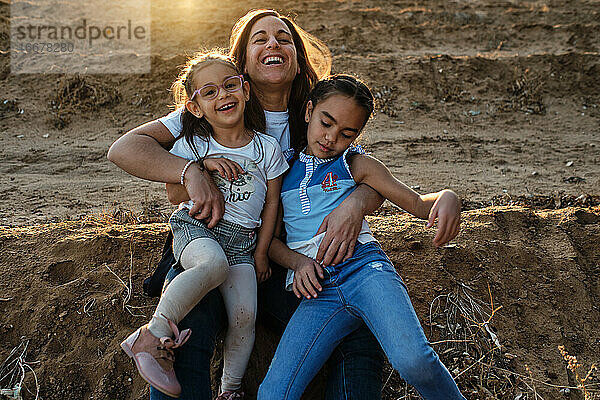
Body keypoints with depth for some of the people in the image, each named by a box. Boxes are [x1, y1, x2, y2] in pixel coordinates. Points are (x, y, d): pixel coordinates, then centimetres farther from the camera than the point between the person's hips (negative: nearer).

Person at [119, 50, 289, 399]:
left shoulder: (267, 148, 4)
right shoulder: (191, 145, 3)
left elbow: (272, 202, 9)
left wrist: (261, 252, 8)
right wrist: (200, 166, -13)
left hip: (242, 240, 2)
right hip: (195, 226, -2)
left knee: (245, 315, -14)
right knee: (214, 262, -38)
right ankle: (154, 336, -28)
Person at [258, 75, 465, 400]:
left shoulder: (356, 165, 16)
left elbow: (418, 204, 14)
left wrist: (447, 198, -9)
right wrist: (297, 261, -3)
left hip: (363, 266, -1)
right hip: (317, 290, 1)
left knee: (413, 360, -28)